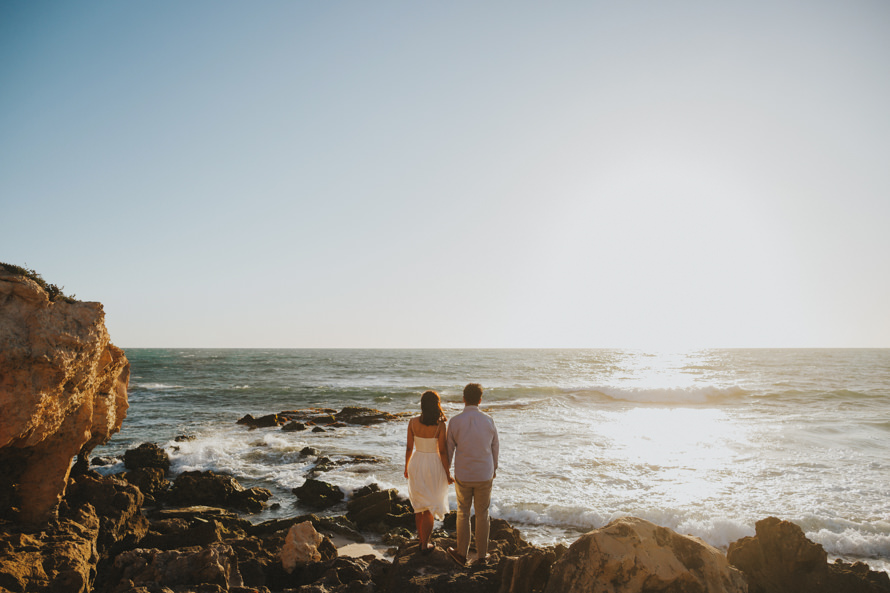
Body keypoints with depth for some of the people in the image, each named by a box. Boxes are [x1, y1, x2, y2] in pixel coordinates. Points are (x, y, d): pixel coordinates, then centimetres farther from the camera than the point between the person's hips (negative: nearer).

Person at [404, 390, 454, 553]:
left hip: (416, 465, 3)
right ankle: (425, 544, 17)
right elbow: (442, 452, -15)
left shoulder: (412, 422, -9)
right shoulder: (440, 425, -19)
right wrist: (448, 474, -4)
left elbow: (409, 448, -2)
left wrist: (406, 468, 13)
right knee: (430, 506, 12)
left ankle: (421, 536, 35)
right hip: (434, 466, -3)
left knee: (420, 504, 22)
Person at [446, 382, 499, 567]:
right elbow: (494, 448, 4)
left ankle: (462, 553, 25)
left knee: (463, 513, 16)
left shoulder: (455, 422, -13)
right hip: (485, 475, 1)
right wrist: (494, 470, 21)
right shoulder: (488, 421, -7)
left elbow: (449, 449, -4)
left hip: (463, 476, -1)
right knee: (482, 515, 14)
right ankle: (482, 555, 22)